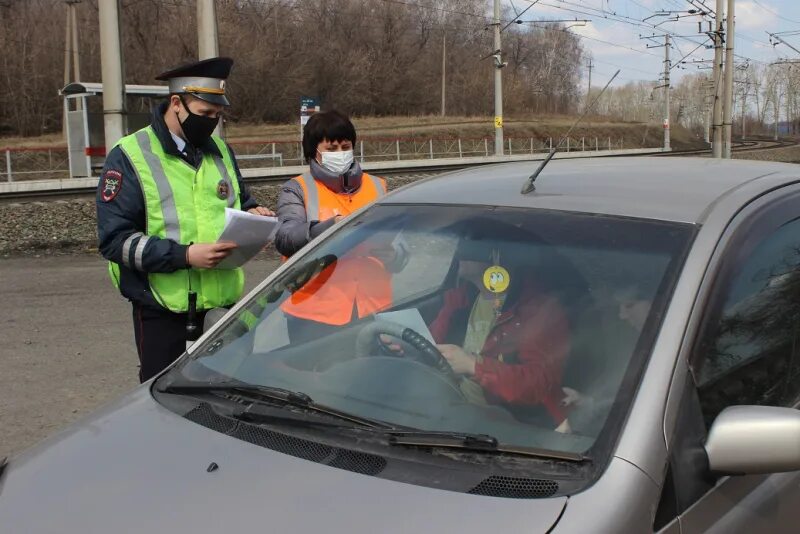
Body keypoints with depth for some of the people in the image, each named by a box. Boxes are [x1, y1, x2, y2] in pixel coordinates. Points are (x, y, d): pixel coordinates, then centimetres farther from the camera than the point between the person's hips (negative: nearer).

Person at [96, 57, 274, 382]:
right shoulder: (129, 157, -6)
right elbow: (114, 239, -12)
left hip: (225, 304, 5)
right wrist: (185, 255, -23)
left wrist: (250, 214, 2)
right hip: (164, 310, -5)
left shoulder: (219, 150, 13)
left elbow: (239, 203, 28)